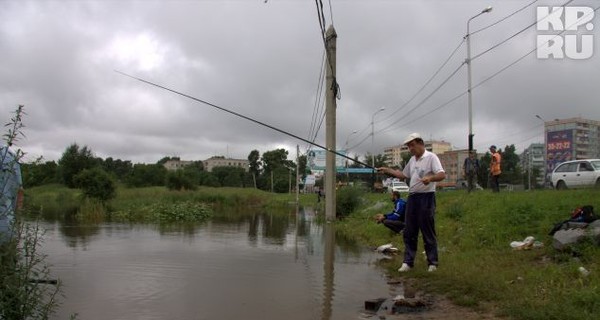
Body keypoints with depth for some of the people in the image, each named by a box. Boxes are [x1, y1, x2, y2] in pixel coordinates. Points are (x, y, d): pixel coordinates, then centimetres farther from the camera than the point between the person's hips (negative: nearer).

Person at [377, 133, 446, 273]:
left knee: (428, 232, 0)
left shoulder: (431, 157, -8)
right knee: (409, 232, 8)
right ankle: (408, 262, 15)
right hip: (412, 197, 7)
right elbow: (403, 175, 27)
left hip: (426, 198, -7)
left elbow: (442, 175, -19)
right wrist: (387, 170, 21)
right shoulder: (412, 160, 16)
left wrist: (430, 178, -37)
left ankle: (432, 263, 12)